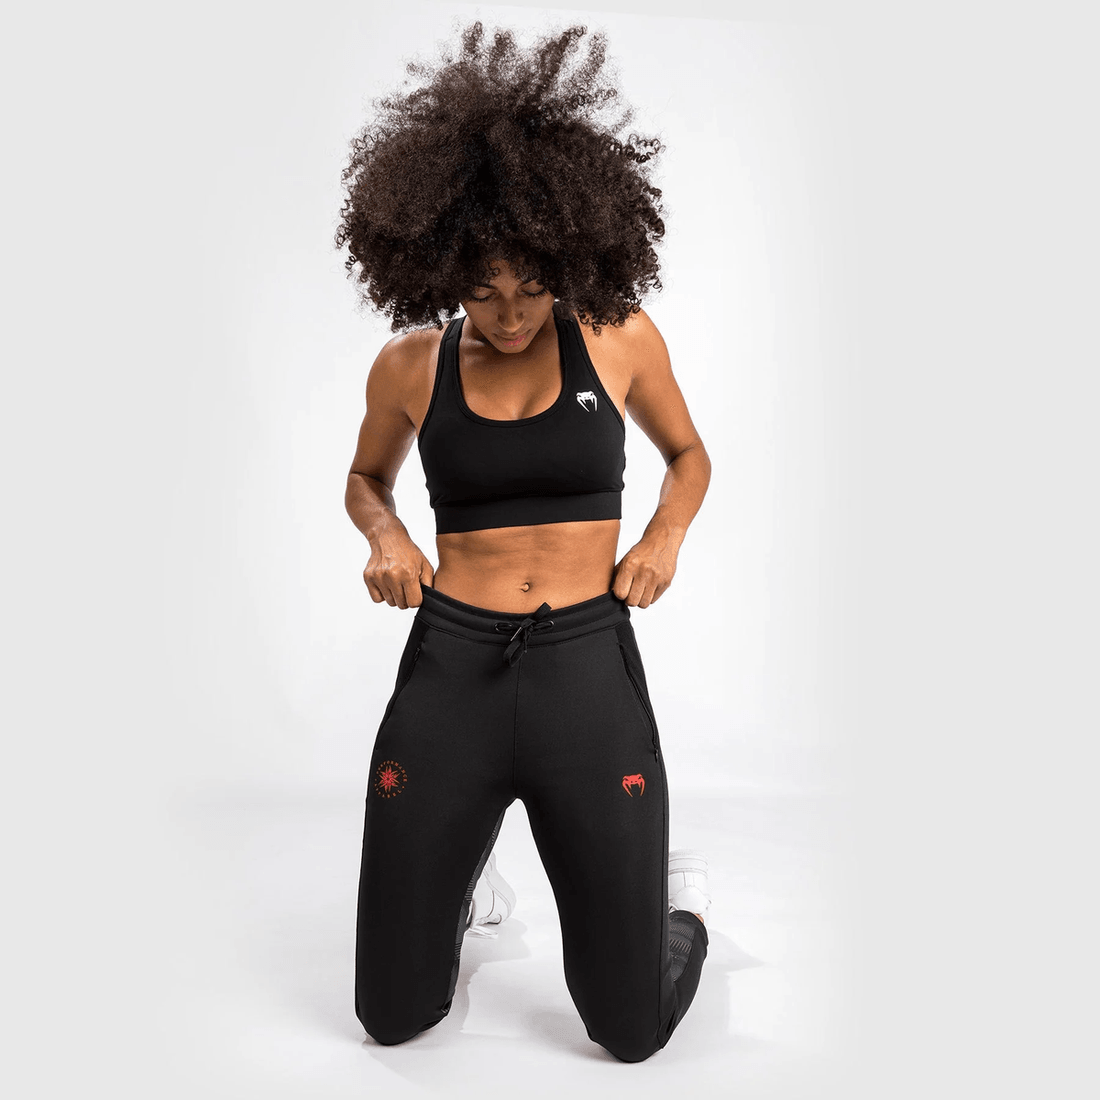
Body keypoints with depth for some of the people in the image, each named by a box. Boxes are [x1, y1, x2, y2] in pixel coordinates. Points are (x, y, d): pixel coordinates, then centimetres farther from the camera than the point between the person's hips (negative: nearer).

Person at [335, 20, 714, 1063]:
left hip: (588, 668, -1)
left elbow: (688, 454, 17)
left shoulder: (620, 336, 0)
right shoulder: (410, 365, 1)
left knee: (633, 1028, 6)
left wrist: (665, 536, -4)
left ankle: (679, 894, 39)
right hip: (449, 665, 2)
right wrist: (386, 538, -2)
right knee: (393, 1014, 11)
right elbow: (366, 480, 20)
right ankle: (468, 886, 43)